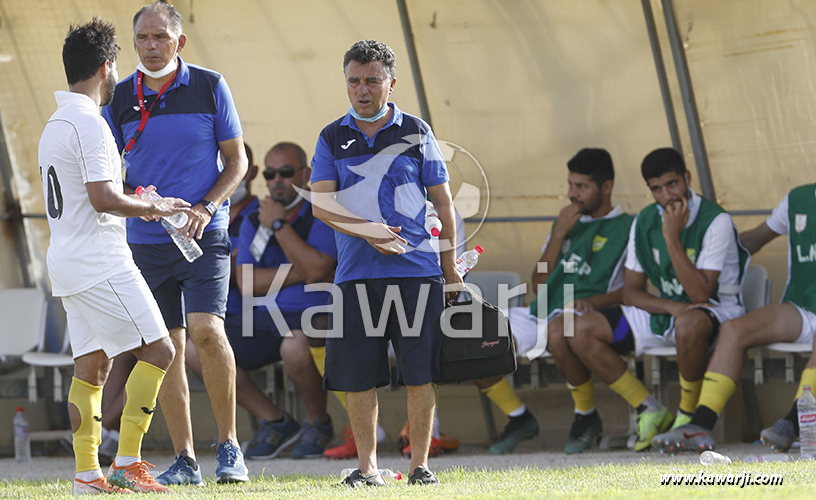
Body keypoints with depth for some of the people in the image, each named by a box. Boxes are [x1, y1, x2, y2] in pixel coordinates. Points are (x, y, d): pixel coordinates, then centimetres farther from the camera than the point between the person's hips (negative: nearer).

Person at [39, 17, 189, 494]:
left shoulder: (55, 124, 17)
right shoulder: (88, 123, -14)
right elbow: (103, 199, -21)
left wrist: (137, 203, 20)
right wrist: (153, 208, -7)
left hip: (69, 261, 10)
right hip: (100, 262, -10)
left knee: (92, 366, 8)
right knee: (158, 350, -7)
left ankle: (88, 473, 5)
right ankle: (126, 463, -9)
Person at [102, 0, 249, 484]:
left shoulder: (210, 87, 0)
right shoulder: (121, 98, 5)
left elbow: (237, 160, 4)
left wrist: (206, 207, -11)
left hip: (205, 234, -3)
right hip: (146, 240, 3)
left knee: (206, 331, -19)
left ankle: (230, 444, -6)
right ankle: (185, 459, 9)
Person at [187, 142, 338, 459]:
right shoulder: (253, 222, 10)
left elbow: (316, 268, -21)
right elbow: (247, 284, -1)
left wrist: (278, 225, -15)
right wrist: (301, 273, -12)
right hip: (262, 318, 6)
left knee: (294, 347, -41)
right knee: (196, 351, -12)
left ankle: (318, 423, -7)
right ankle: (274, 422, 3)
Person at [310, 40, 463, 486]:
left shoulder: (416, 133, 7)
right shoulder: (333, 139, 9)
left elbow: (442, 202, 10)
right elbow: (321, 203, 0)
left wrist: (450, 267, 8)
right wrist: (366, 230, -16)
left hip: (417, 270, -1)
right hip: (356, 274, 1)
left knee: (420, 372, -2)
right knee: (359, 373, -1)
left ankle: (420, 463, 7)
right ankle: (367, 464, 9)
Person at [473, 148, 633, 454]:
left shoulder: (627, 228, 6)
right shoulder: (567, 224, 25)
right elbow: (539, 280, 18)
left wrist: (596, 300, -21)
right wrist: (559, 234, 8)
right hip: (542, 313, 7)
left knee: (558, 329, -43)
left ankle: (587, 416, -19)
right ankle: (519, 418, 3)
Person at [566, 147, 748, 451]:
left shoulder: (716, 221, -17)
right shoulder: (644, 223, 1)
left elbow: (699, 293, -24)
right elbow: (631, 292, 2)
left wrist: (672, 238, -29)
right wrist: (671, 306, -18)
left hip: (716, 310, -6)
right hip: (663, 311, 6)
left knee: (688, 324, -44)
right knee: (580, 330, -10)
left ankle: (688, 414, -20)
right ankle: (650, 411, -5)